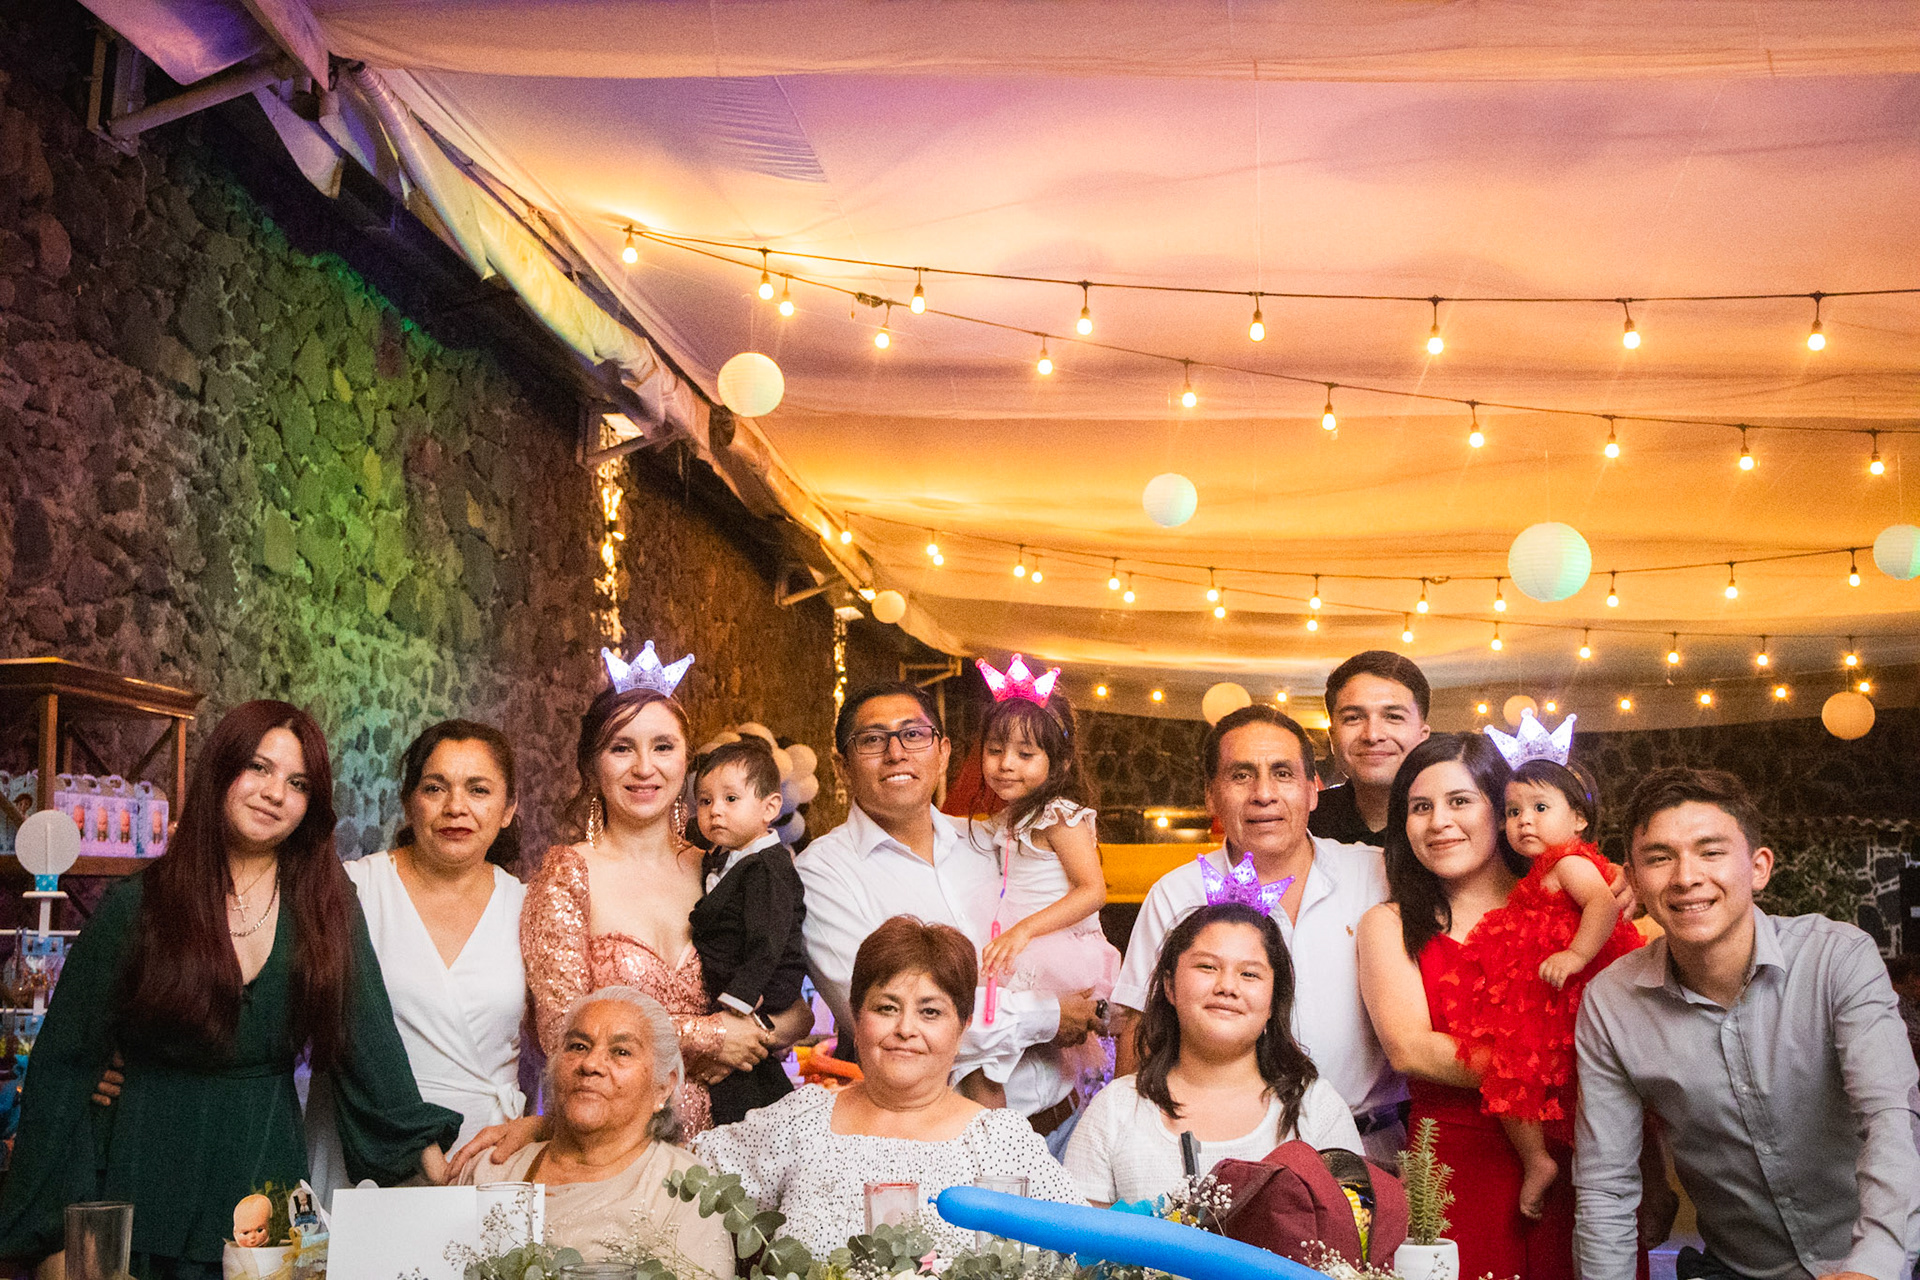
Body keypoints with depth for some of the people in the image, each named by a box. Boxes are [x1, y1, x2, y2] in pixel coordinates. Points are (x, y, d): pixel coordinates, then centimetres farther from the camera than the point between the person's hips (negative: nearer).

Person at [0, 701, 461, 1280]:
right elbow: (64, 1063, -2)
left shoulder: (328, 906, 1)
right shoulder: (135, 905, -5)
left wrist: (428, 1153, -10)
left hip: (270, 1163, 2)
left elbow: (369, 1041, -1)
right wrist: (57, 1231, -5)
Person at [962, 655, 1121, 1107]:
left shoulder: (1060, 815, -8)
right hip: (1016, 953, 8)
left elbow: (1093, 890, -17)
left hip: (1058, 950, -8)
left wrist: (1024, 930, -23)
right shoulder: (1005, 822, 19)